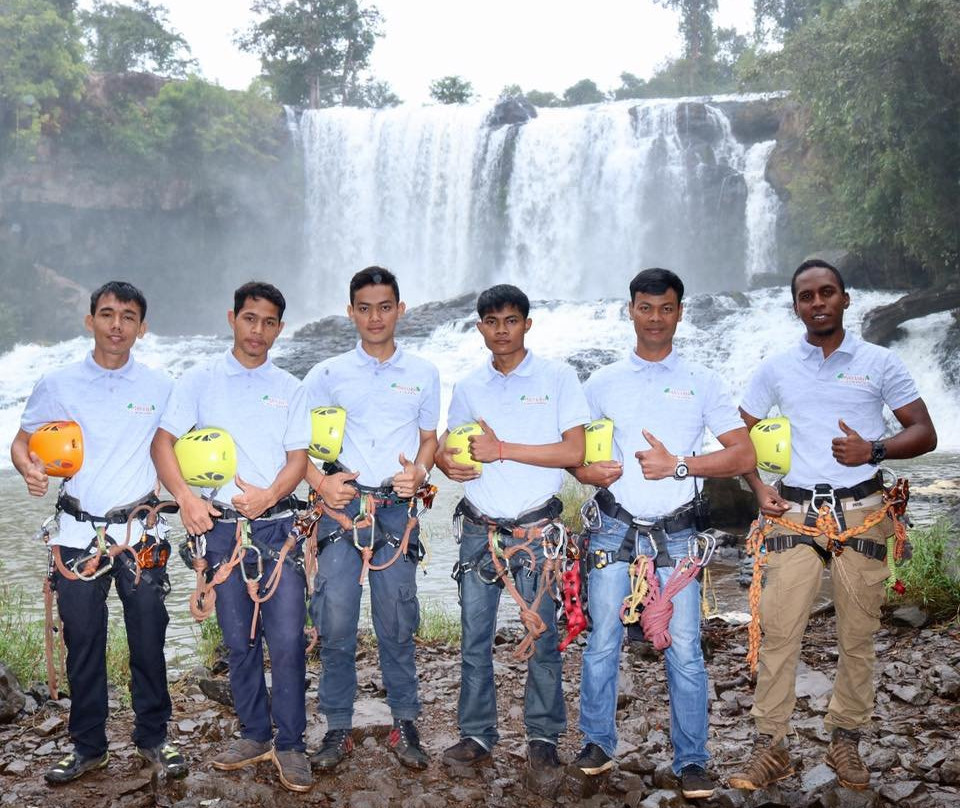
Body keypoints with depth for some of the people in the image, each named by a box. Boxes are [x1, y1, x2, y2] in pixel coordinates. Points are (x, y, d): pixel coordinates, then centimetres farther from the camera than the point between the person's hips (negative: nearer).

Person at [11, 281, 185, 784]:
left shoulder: (159, 387, 3)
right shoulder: (57, 385, 2)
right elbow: (21, 442, 9)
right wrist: (29, 469, -14)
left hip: (141, 534, 0)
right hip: (78, 534, 0)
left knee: (148, 642, 6)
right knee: (82, 644, 8)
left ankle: (153, 738, 23)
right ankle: (88, 747, 24)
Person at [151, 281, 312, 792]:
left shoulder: (290, 389, 10)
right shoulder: (200, 381, 6)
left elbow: (298, 458, 4)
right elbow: (163, 443, 2)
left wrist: (270, 494, -16)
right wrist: (185, 496, -14)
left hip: (277, 524, 0)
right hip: (220, 526, 0)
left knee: (286, 639, -5)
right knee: (238, 639, 9)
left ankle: (290, 744, 8)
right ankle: (255, 735, 25)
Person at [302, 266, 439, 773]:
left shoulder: (423, 374, 10)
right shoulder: (329, 374, 6)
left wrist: (419, 473, -4)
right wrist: (320, 482, -9)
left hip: (397, 509, 1)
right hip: (343, 506, 0)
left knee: (397, 624, 5)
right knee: (335, 623, -2)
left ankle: (405, 723, 20)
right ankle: (338, 729, 13)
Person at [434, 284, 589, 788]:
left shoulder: (557, 378, -3)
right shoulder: (468, 387, 9)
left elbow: (574, 451, -11)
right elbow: (448, 447, 15)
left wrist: (501, 449, -15)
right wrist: (448, 462, -10)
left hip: (535, 532, -3)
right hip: (479, 531, 4)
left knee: (541, 638, 3)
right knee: (473, 638, 9)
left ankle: (543, 739, 18)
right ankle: (476, 736, 23)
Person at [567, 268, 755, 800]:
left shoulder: (702, 382, 6)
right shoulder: (603, 383, 9)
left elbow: (743, 456, 0)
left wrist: (678, 465, -12)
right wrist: (587, 470, -11)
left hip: (675, 531, -1)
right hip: (614, 527, 1)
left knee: (684, 648, -2)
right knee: (602, 642, 5)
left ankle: (691, 761, 11)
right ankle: (597, 744, 21)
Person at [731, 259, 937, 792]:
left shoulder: (879, 363, 4)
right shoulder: (775, 369, 7)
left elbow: (924, 433, 3)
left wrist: (874, 450, -15)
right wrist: (760, 486, -4)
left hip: (862, 512, 0)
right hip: (795, 510, 1)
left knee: (858, 635, 5)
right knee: (778, 631, -5)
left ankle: (845, 742, 20)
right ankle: (771, 748, 4)